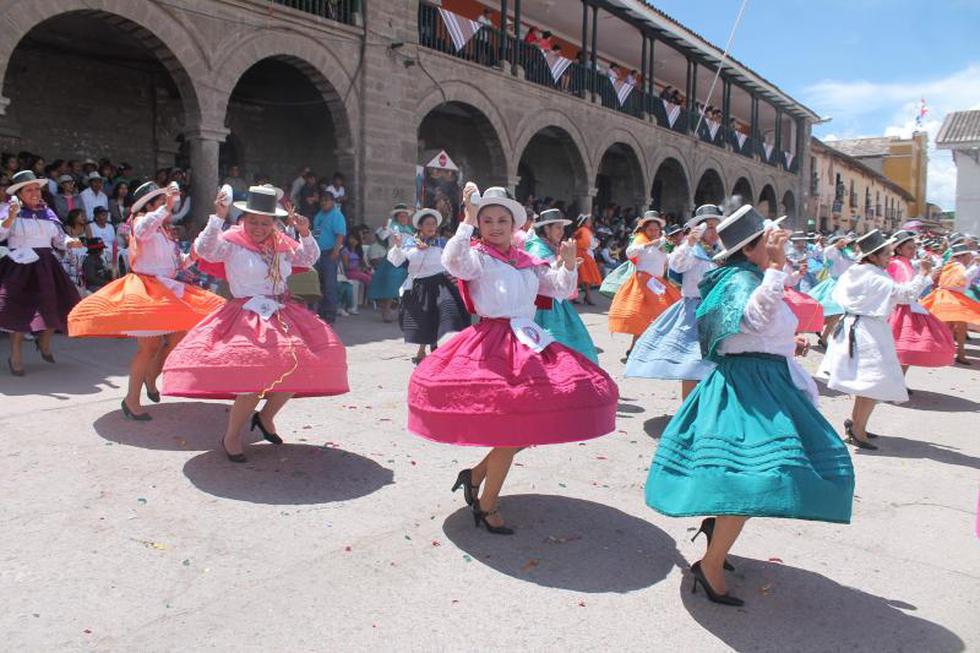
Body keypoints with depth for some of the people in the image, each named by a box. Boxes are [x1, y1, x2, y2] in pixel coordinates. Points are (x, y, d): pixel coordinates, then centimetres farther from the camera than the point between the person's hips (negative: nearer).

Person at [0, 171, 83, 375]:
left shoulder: (48, 213, 11)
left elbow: (60, 239, 16)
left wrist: (71, 242, -5)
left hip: (46, 266, 4)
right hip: (21, 267, -4)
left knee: (58, 307, 3)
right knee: (21, 311, -7)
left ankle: (44, 342, 31)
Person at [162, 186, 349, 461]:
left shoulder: (281, 244, 12)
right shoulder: (232, 242, -4)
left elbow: (309, 258, 22)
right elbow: (204, 250, -20)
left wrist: (305, 233, 5)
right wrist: (218, 218, -27)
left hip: (282, 314, 7)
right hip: (248, 317, -7)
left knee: (301, 366, -3)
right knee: (255, 378, -20)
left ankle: (266, 417, 22)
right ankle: (231, 436, 4)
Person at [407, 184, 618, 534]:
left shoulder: (528, 263, 16)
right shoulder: (477, 256, -2)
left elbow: (560, 288, 19)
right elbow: (453, 261, -25)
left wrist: (568, 264, 2)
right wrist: (468, 218, -27)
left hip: (530, 342, 7)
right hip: (493, 344, -7)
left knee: (534, 423, 5)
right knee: (514, 424, -11)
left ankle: (476, 474, 23)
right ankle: (487, 505, 8)